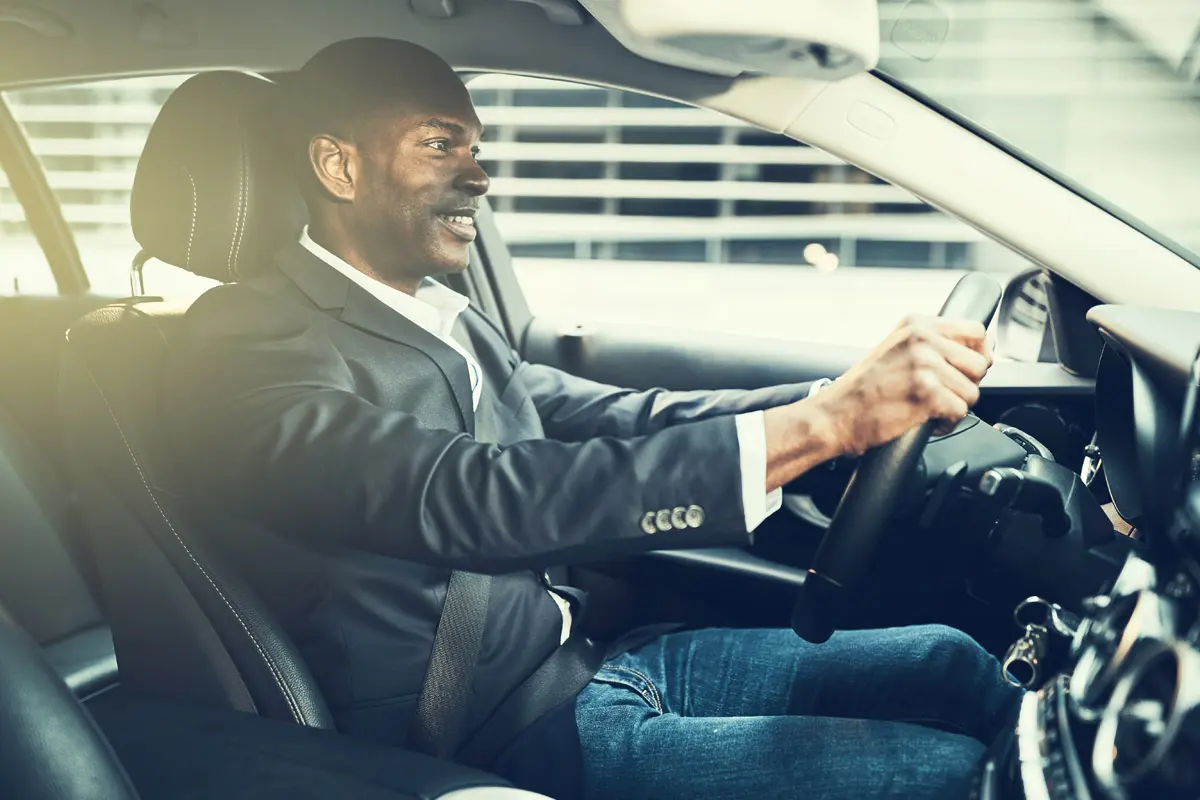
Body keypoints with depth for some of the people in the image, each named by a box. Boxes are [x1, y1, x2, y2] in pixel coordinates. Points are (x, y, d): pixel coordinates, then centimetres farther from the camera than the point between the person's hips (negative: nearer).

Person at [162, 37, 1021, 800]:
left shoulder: (444, 318, 12)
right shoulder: (247, 342, -15)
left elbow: (620, 417, 8)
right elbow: (474, 500, -29)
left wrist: (848, 393, -5)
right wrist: (823, 422, -34)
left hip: (596, 653, 8)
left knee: (948, 663, 6)